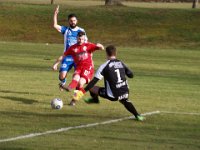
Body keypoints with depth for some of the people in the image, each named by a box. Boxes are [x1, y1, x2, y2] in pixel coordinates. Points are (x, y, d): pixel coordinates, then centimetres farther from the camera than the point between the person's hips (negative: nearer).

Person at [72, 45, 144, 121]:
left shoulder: (104, 66, -7)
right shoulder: (121, 63, 7)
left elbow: (94, 81, -11)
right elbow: (131, 75, 13)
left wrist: (83, 91, -9)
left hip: (113, 95, -5)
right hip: (125, 92, 5)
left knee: (92, 87, 9)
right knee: (125, 101, 39)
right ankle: (137, 115, 26)